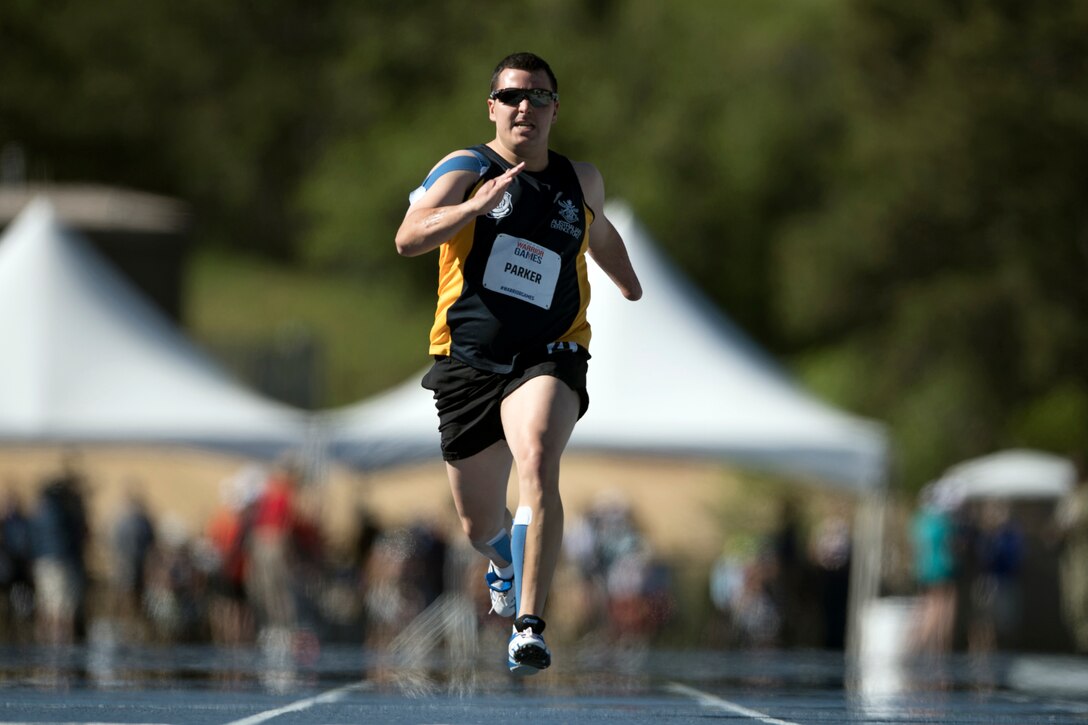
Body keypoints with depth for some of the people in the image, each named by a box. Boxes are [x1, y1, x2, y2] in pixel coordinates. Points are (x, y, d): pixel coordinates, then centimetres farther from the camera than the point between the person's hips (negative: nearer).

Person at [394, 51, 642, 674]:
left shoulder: (583, 182, 9)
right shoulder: (467, 169, -3)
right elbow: (409, 238, -20)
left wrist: (636, 294, 39)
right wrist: (475, 206, -33)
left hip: (548, 360, 0)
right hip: (468, 363, 0)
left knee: (538, 462, -32)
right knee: (479, 524, 12)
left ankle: (530, 626, -37)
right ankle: (507, 563, 52)